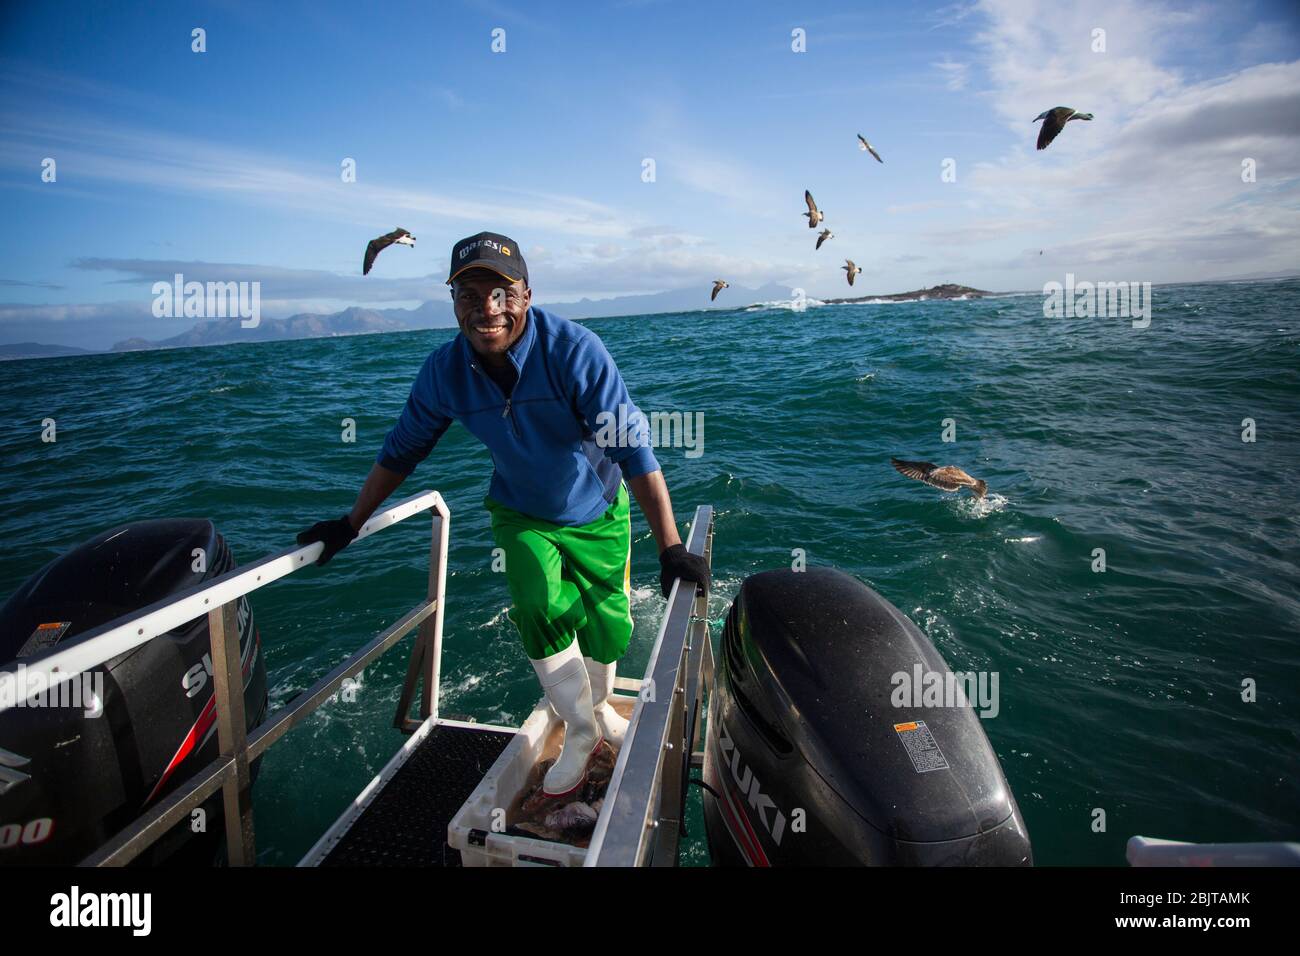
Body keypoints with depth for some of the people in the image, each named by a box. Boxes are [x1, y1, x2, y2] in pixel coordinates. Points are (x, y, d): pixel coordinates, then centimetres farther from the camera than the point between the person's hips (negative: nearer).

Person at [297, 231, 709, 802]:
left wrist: (671, 550, -35)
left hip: (598, 512, -1)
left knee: (608, 625, 4)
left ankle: (601, 707, 39)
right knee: (539, 608, -19)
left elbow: (634, 450, -31)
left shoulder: (574, 350, -28)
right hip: (522, 513, 2)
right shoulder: (445, 370, -15)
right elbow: (401, 450, 0)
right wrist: (350, 525, 4)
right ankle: (582, 732, 7)